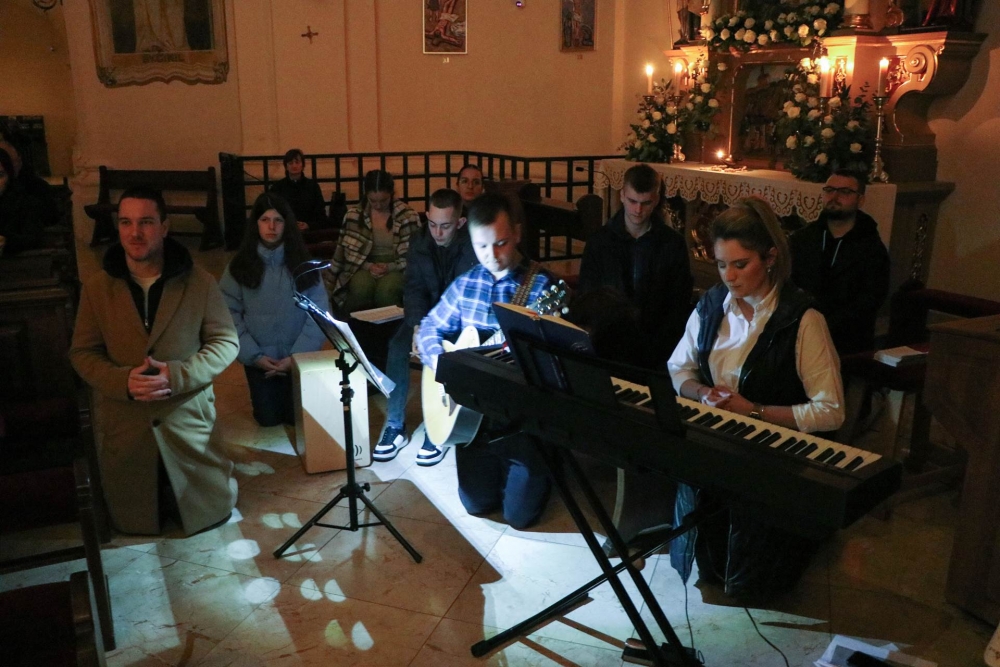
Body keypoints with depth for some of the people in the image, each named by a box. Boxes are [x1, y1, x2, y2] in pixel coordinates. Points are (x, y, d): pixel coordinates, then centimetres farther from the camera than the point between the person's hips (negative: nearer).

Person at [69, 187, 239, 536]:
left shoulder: (199, 282, -7)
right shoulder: (97, 287, -3)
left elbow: (226, 341, -5)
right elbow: (82, 352, 1)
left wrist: (179, 375, -21)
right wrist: (123, 380, -19)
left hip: (189, 418, -1)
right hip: (123, 422, 1)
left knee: (210, 510, 14)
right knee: (132, 521, 16)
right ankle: (142, 515, 48)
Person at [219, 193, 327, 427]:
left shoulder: (302, 263, -1)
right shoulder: (240, 266, -3)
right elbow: (229, 314, -6)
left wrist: (297, 354, -14)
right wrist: (254, 355, -14)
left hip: (298, 358, 0)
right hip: (259, 360, 0)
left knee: (297, 417, 7)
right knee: (268, 419, 9)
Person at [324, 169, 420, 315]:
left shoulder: (408, 216, -1)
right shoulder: (354, 215, 4)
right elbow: (347, 251, 6)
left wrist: (390, 267, -16)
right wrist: (368, 266, -12)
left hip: (395, 268, -1)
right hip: (364, 267, 1)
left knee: (386, 289, -36)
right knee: (361, 287, -35)